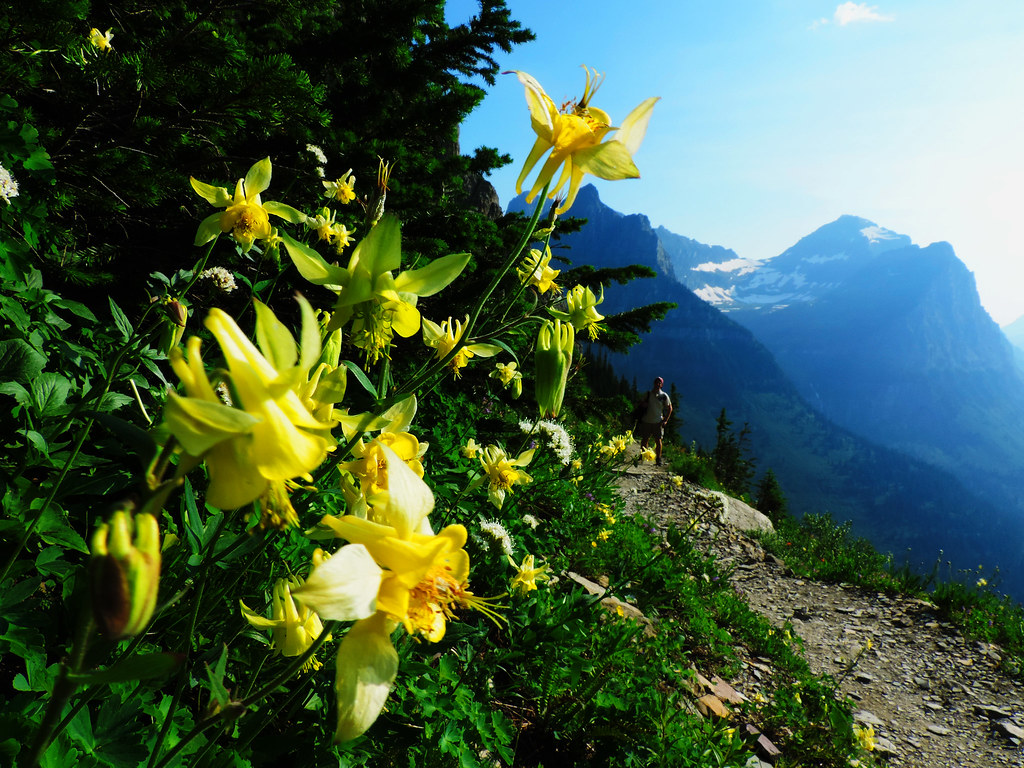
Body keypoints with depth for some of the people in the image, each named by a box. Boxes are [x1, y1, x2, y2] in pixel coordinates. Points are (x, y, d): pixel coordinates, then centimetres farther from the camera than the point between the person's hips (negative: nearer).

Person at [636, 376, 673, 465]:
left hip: (658, 422, -1)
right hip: (646, 421, 1)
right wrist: (642, 404, -6)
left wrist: (666, 420, 2)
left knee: (658, 441, -1)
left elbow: (669, 408, 9)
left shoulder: (664, 396, 2)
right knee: (644, 440, 6)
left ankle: (658, 459, 9)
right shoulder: (648, 394, 7)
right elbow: (639, 404, 18)